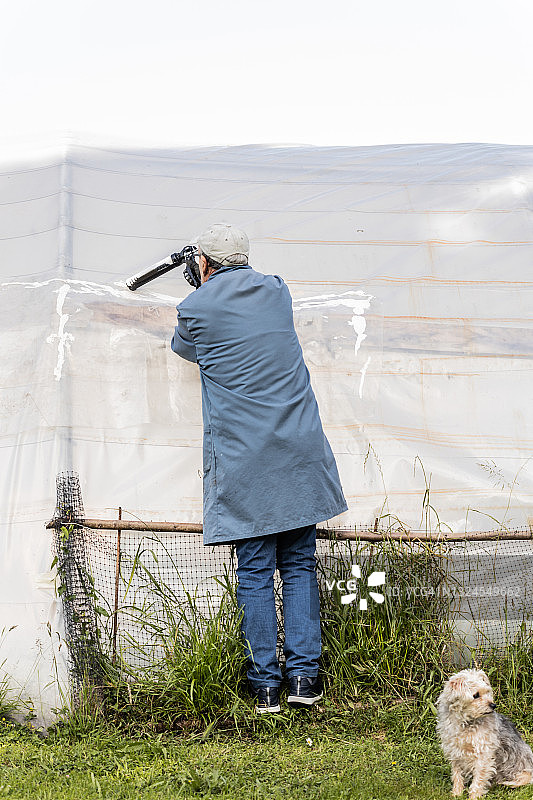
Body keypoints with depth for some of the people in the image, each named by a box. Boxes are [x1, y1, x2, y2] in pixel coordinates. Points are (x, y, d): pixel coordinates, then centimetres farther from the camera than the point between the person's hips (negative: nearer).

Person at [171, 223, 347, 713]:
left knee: (254, 571, 4)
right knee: (299, 565, 10)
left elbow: (184, 347, 21)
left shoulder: (197, 308, -2)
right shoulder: (276, 291, 10)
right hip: (299, 453, 3)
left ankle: (265, 684, 9)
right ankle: (304, 675, 8)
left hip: (243, 461, -3)